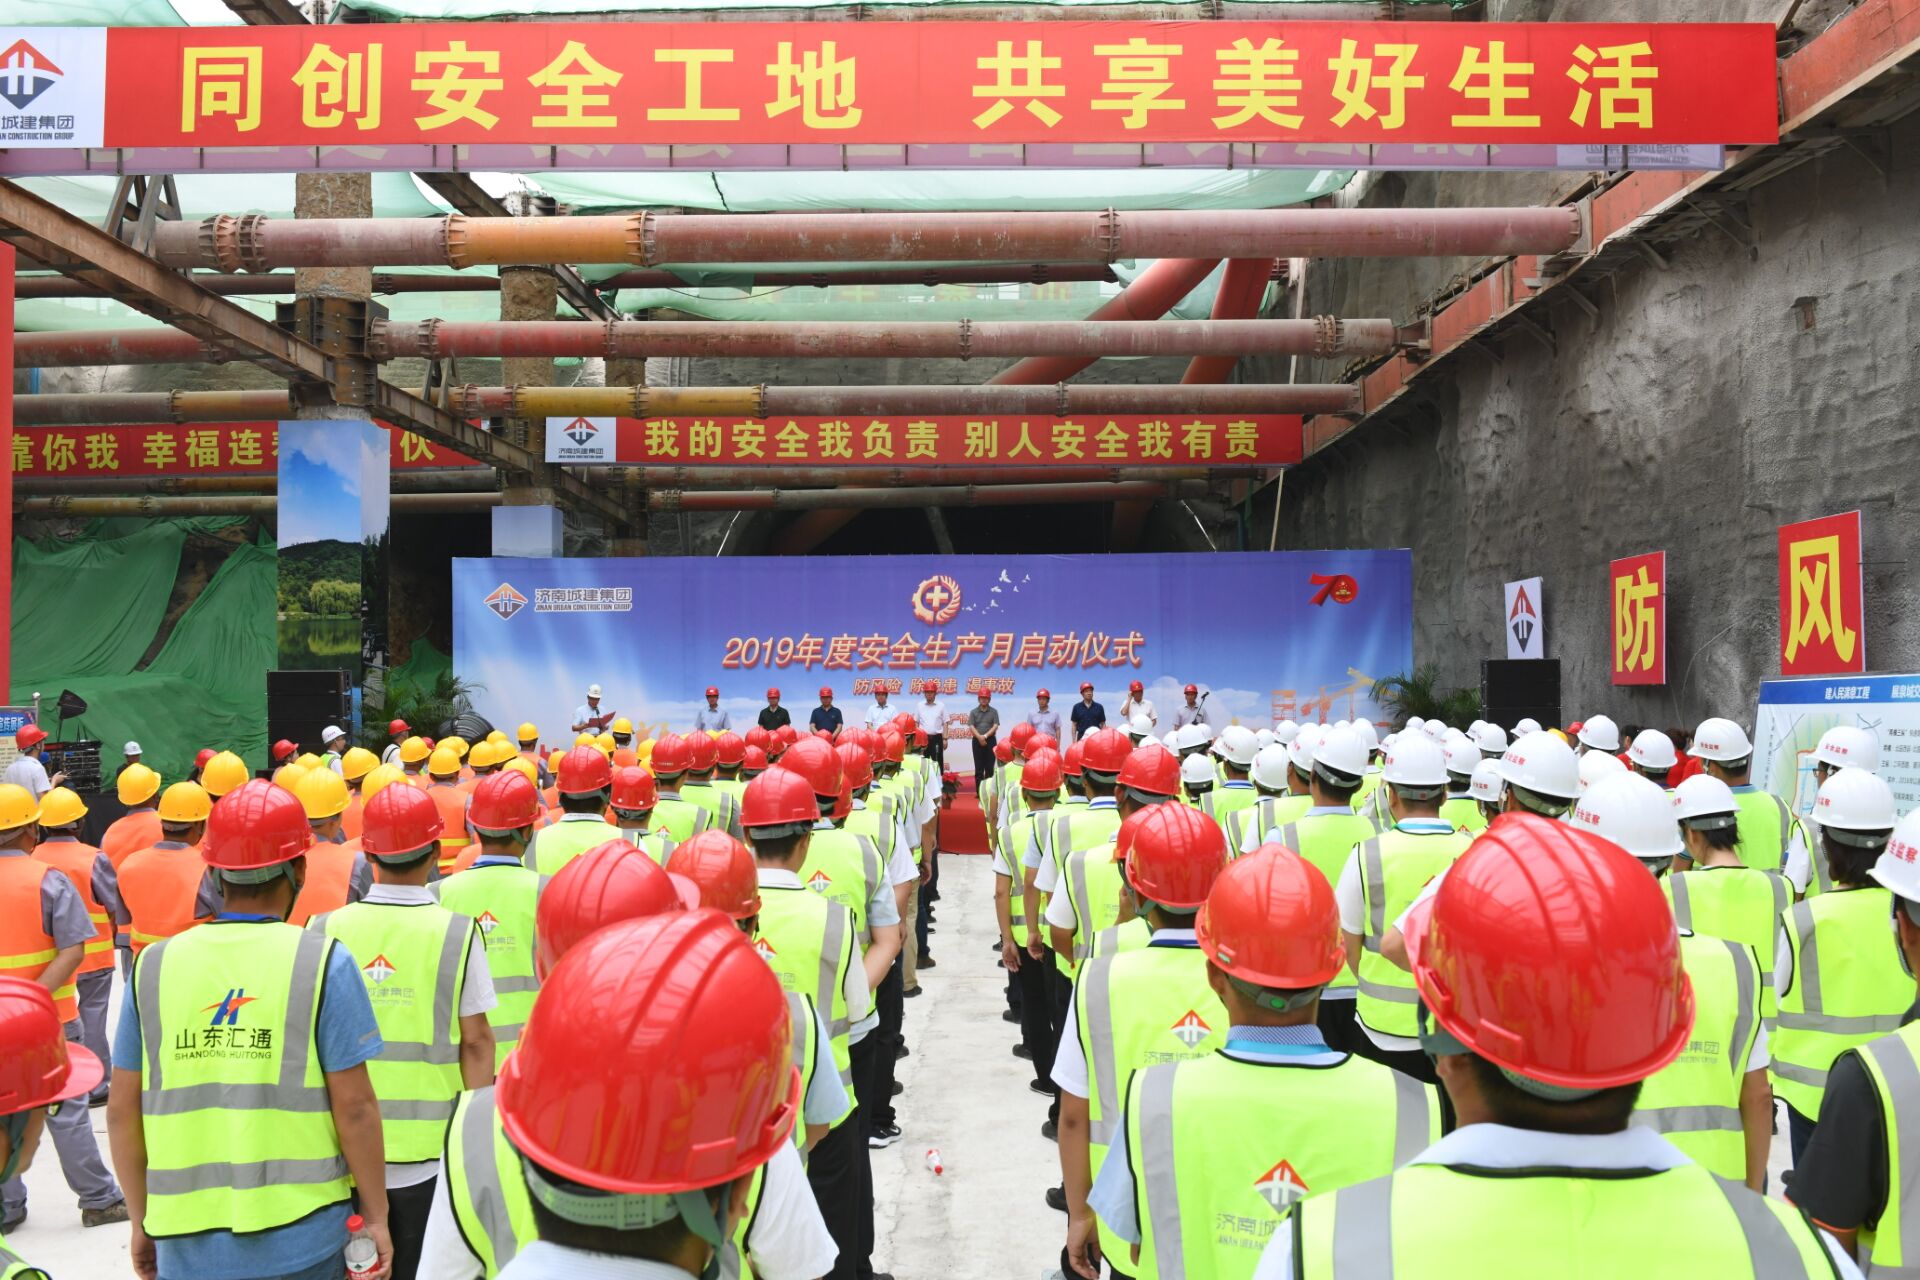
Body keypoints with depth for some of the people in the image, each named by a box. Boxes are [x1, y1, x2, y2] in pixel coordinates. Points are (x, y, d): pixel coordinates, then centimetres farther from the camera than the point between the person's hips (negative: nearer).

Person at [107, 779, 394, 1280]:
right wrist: (375, 1215, 1)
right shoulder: (323, 962, -10)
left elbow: (122, 1112, 5)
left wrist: (141, 1221, 17)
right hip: (302, 1239, -2)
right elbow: (354, 1107, -10)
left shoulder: (153, 967, 0)